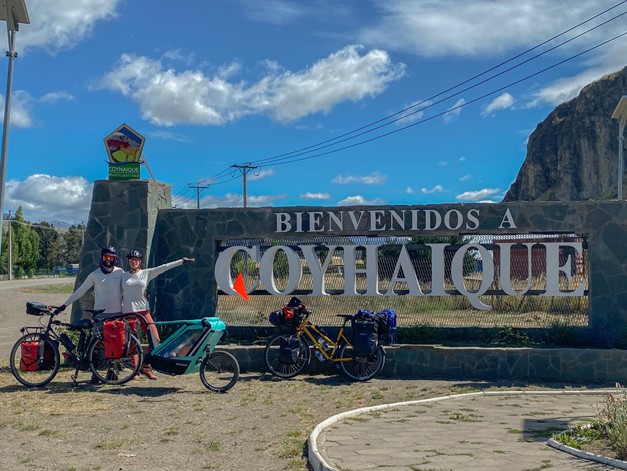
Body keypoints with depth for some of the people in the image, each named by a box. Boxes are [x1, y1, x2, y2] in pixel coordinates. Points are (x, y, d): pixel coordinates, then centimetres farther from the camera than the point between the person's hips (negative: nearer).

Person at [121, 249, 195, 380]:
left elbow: (164, 267, 0)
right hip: (128, 312, -1)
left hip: (143, 311, 1)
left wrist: (182, 261, -4)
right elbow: (119, 294, 13)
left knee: (155, 339, -8)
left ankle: (146, 366, 8)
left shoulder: (146, 273, 5)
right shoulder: (123, 276, 6)